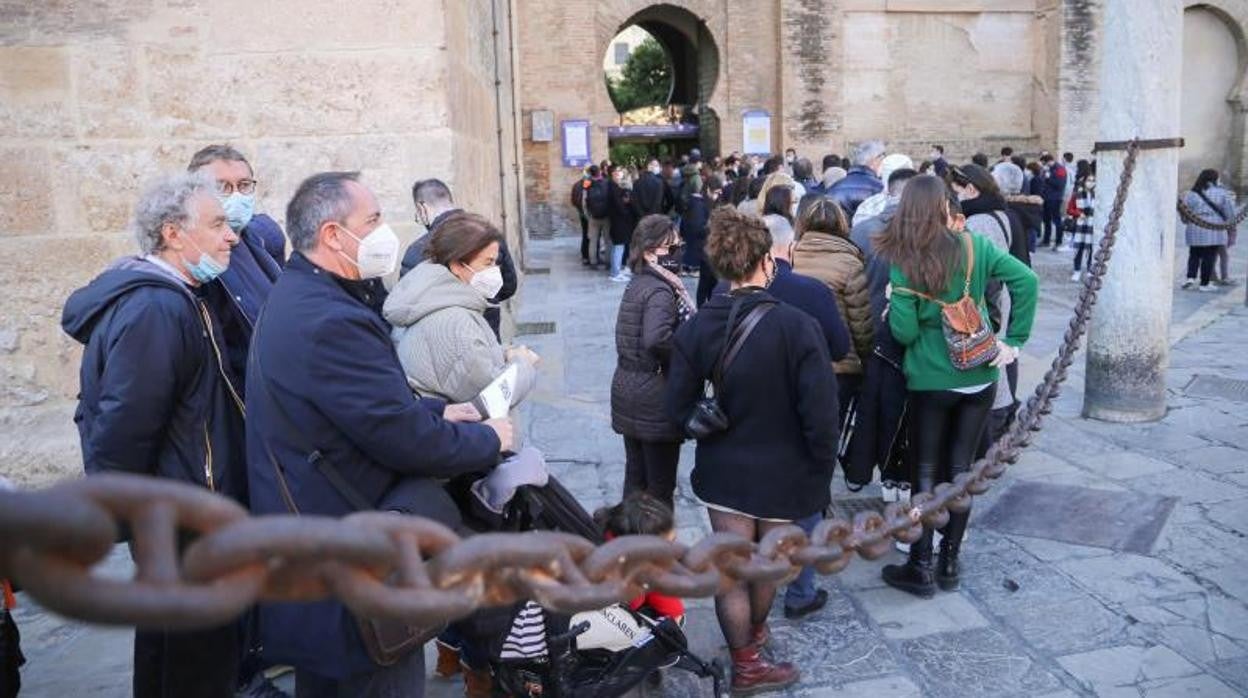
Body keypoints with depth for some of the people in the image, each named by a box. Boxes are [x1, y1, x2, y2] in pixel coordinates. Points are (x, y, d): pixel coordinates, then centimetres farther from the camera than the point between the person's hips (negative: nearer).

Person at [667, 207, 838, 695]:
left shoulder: (694, 329, -12)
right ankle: (755, 632, 47)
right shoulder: (797, 326, -22)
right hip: (783, 472, -2)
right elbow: (819, 416, -22)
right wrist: (822, 472, -6)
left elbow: (679, 409, -9)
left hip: (723, 471, 2)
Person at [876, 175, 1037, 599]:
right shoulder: (973, 246, -4)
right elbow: (1026, 280, -8)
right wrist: (1014, 341, -2)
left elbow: (904, 331, -15)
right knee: (961, 469, 12)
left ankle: (920, 569, 14)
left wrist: (894, 307, 5)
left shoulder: (902, 262, -12)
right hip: (979, 377, 3)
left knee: (926, 473, 7)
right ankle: (949, 563, 22)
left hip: (930, 381, -3)